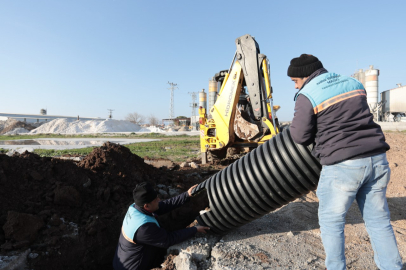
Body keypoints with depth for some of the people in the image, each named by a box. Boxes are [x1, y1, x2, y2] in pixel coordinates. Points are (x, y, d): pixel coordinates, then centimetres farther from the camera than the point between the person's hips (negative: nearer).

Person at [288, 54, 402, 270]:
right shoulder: (353, 83, 14)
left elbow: (300, 136, -6)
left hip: (342, 165, -7)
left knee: (331, 221, 11)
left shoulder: (307, 95, -7)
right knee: (379, 221, 18)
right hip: (376, 159, 7)